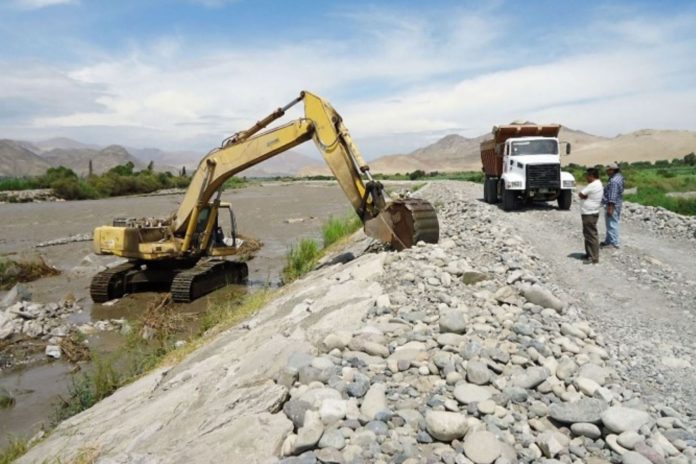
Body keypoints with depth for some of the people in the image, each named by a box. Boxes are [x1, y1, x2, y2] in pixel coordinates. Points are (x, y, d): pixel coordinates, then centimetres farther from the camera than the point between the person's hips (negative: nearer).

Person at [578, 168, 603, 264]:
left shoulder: (593, 185, -20)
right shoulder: (598, 184, 15)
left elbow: (580, 194, -16)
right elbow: (583, 195, 14)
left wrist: (584, 196, 0)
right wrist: (586, 196, -3)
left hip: (589, 214, -11)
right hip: (589, 213, 11)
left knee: (591, 235, -6)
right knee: (588, 234, 18)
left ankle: (594, 258, -2)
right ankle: (589, 254, 28)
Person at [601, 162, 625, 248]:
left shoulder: (614, 181, -21)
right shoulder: (618, 177, 13)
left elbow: (612, 196, -25)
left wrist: (610, 208, -26)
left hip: (613, 205, -11)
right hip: (617, 204, 11)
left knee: (612, 224, -5)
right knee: (611, 224, 18)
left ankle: (614, 243, 0)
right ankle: (608, 241, 28)